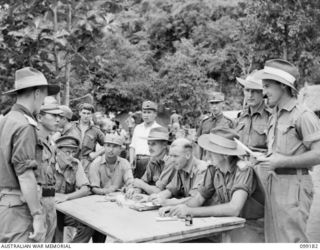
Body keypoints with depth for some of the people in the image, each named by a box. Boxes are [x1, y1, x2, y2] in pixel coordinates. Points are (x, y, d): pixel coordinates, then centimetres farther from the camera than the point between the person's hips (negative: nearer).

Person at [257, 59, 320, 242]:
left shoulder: (303, 115, -11)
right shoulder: (275, 116, 15)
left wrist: (282, 161, -18)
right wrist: (263, 159, 2)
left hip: (293, 184, -8)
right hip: (274, 182, 8)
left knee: (291, 240, -3)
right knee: (274, 240, 14)